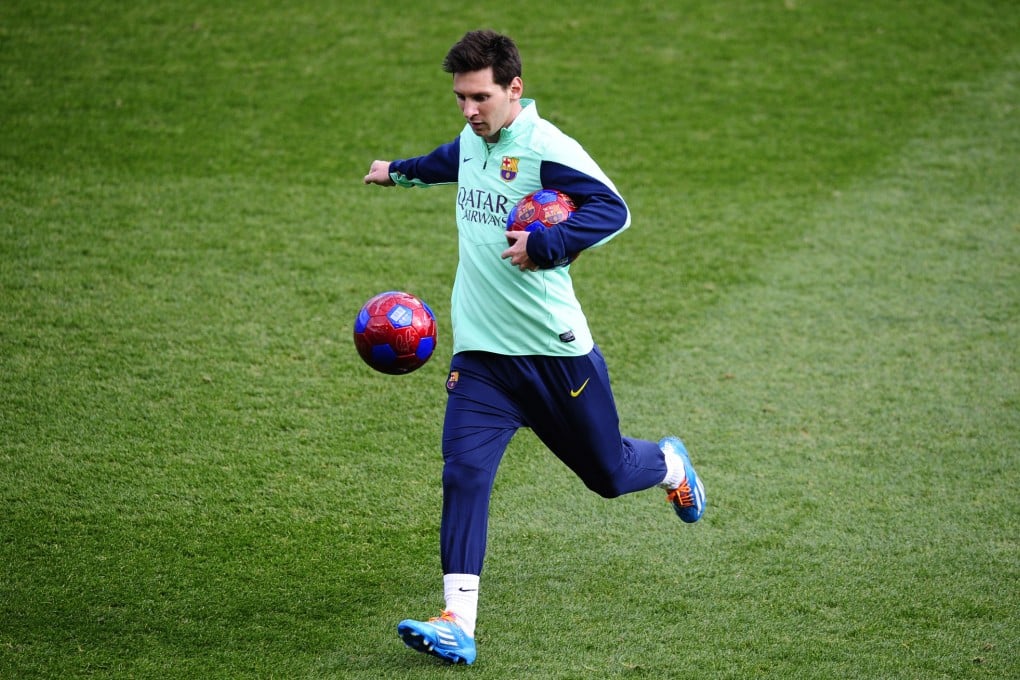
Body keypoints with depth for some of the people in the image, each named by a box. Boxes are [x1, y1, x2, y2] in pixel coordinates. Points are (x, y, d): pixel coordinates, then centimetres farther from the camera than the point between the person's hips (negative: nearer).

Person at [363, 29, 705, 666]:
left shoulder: (545, 148, -16)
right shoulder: (472, 142, 8)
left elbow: (612, 210, -27)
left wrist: (543, 246, -36)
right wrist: (400, 172, 51)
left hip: (556, 352, -5)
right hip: (481, 355, 5)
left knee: (608, 474, 13)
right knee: (464, 474, -14)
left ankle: (671, 464, 50)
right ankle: (458, 626, -18)